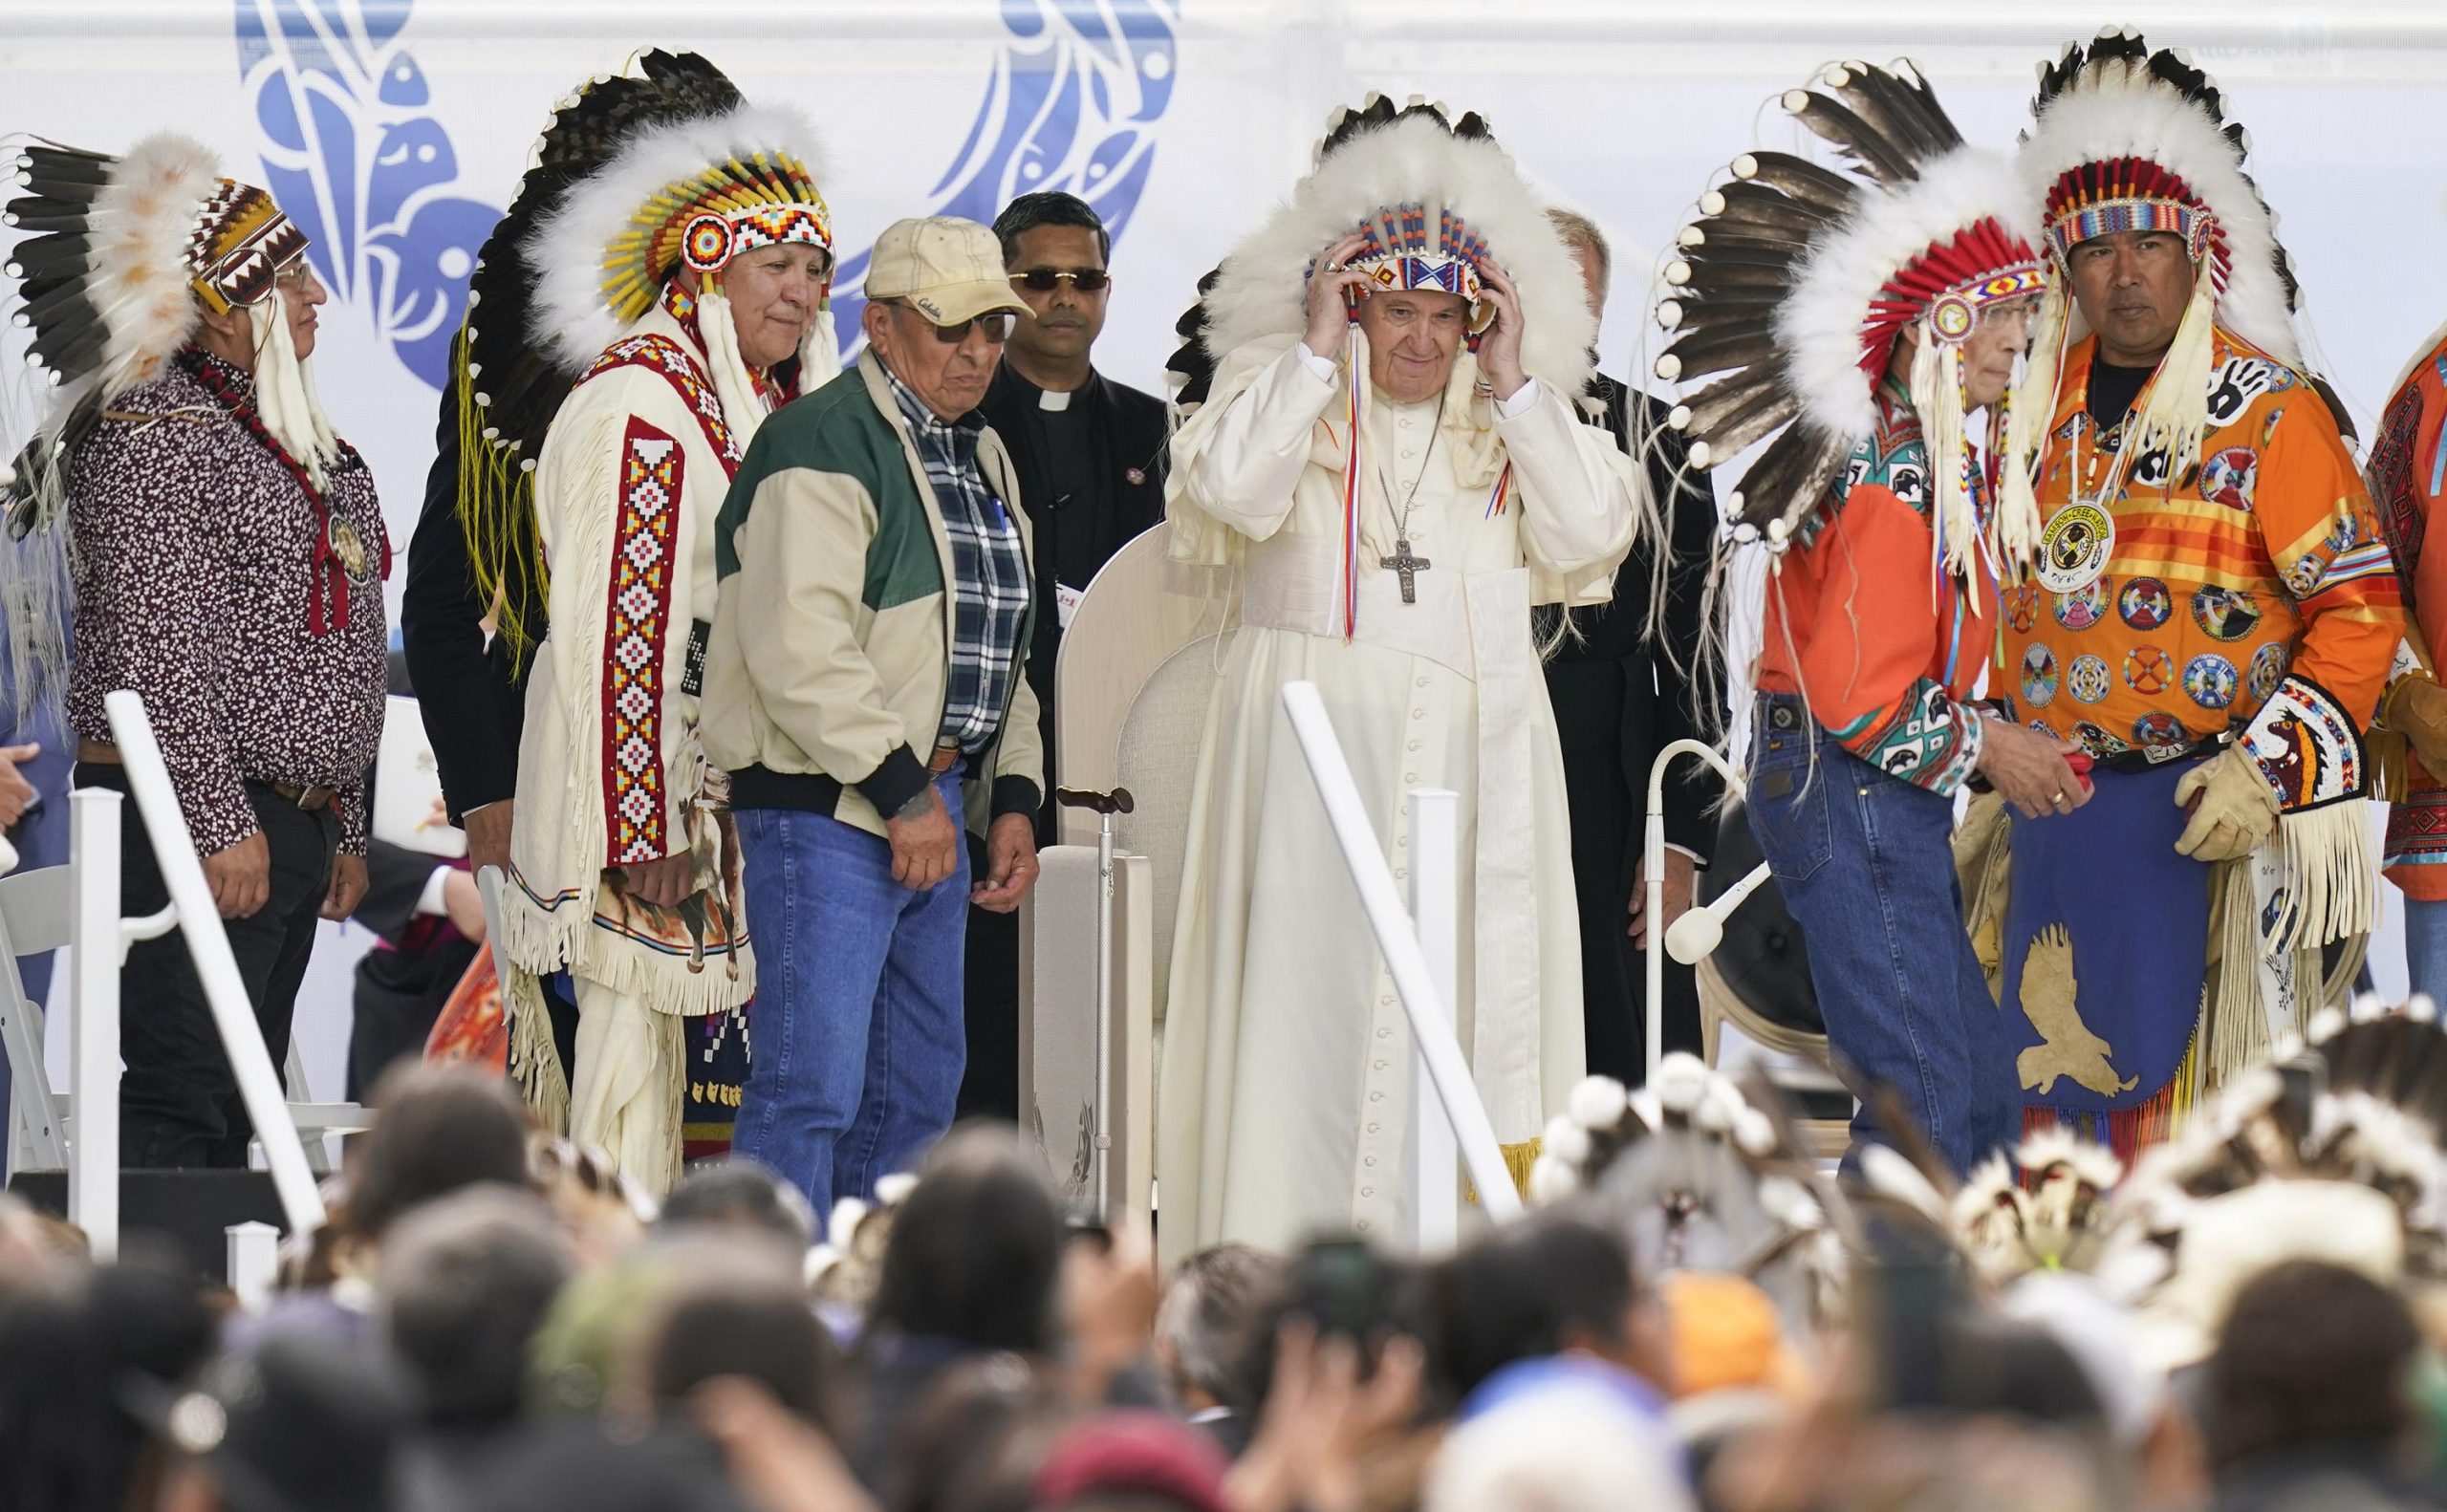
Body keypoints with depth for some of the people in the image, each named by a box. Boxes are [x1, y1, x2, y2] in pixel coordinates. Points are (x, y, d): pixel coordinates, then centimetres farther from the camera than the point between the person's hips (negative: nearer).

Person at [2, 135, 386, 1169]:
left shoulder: (294, 434, 18)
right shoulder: (156, 430, -11)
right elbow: (153, 647, -18)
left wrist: (343, 830, 21)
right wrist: (219, 823, -21)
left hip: (291, 821, 9)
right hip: (192, 815, -9)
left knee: (241, 1109, 8)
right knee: (182, 1097, -14)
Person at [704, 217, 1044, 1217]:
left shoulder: (982, 457, 18)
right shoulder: (821, 445, -12)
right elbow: (800, 649, -21)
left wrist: (1013, 798, 13)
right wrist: (902, 788, -21)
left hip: (935, 806, 9)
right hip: (825, 806, -9)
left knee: (918, 1090, 13)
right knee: (813, 1086, -13)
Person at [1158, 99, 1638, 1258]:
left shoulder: (1512, 418, 14)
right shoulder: (1277, 385, 7)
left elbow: (1591, 532, 0)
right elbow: (1230, 489, -12)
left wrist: (1513, 384, -4)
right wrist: (1316, 353, -8)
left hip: (1477, 746, 3)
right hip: (1315, 734, -3)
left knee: (1475, 987, -3)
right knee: (1309, 984, -9)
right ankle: (1285, 1266, -10)